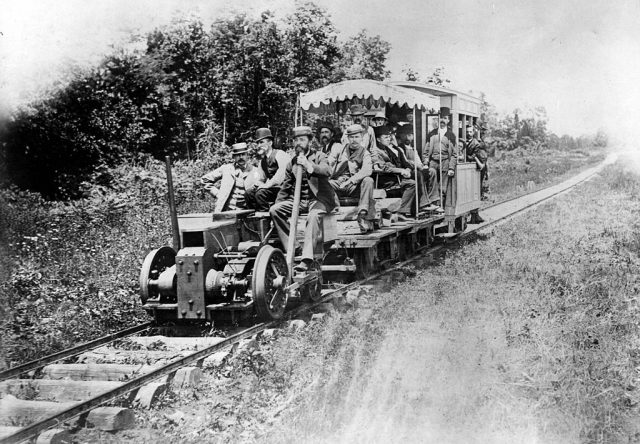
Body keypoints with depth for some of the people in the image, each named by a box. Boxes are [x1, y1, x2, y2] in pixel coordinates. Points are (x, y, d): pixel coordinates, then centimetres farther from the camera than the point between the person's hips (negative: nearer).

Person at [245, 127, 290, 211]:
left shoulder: (279, 154, -9)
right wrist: (258, 183, -2)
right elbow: (262, 178, 23)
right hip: (271, 187, 8)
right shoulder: (262, 160, 16)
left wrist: (268, 185, -24)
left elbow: (282, 172, -25)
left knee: (260, 193, -27)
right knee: (249, 192, -7)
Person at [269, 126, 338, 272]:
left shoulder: (319, 156, 1)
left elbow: (327, 171, -21)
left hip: (319, 199, -5)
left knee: (313, 215, -37)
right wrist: (277, 204, 10)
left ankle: (307, 258, -42)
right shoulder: (292, 163, 13)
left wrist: (309, 166, -35)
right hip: (298, 200, 5)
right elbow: (285, 188, 19)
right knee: (274, 210, -15)